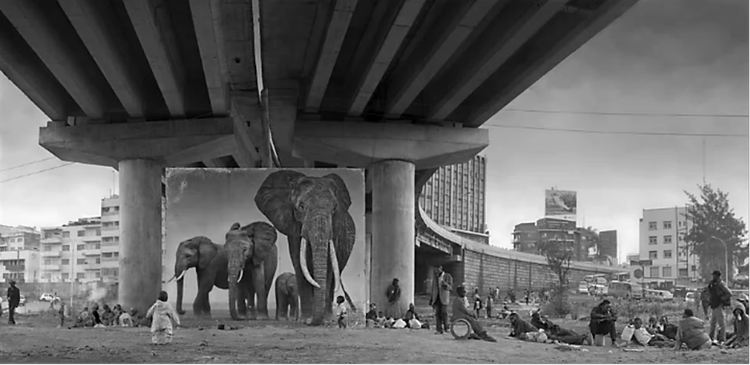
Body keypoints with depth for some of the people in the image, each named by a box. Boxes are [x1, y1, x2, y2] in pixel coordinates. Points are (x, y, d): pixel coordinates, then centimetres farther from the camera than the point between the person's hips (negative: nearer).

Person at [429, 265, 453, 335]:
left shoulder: (448, 276, 0)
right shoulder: (435, 278, 15)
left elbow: (450, 288, -6)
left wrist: (445, 284, -28)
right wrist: (431, 300, 16)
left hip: (444, 297, -4)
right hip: (436, 298, 4)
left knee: (444, 313, -13)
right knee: (437, 314, -5)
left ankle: (447, 327, 4)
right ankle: (439, 330, -6)